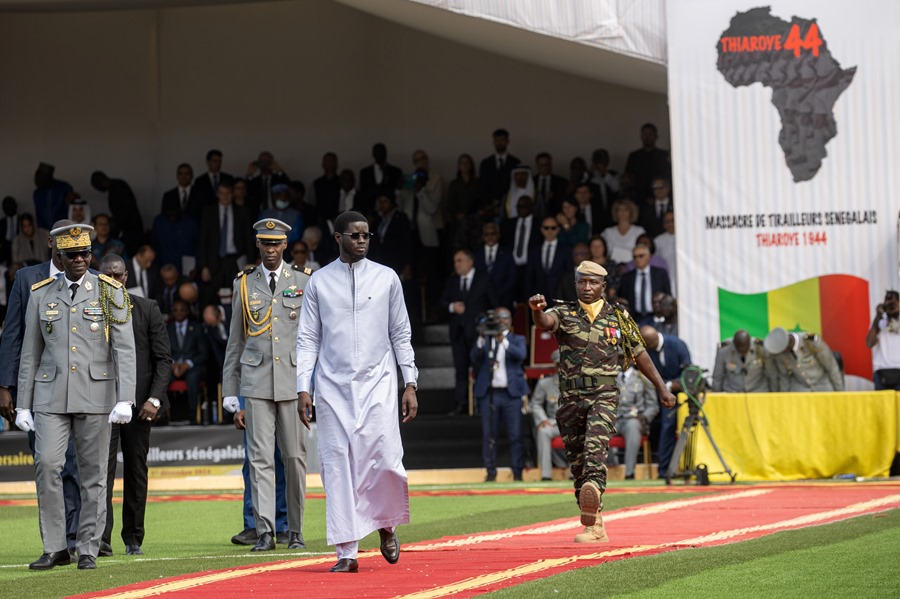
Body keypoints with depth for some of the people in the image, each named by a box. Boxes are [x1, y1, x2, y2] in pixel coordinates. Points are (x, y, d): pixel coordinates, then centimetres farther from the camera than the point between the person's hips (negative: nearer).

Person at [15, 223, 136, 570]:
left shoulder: (110, 293, 1)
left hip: (95, 396, -1)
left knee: (93, 474, 2)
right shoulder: (41, 295, 7)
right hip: (51, 397, 1)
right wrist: (23, 406, 6)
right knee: (46, 466, -11)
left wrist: (125, 400, -14)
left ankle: (89, 550, 10)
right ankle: (54, 548, -1)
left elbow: (125, 350, -4)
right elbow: (30, 354, 10)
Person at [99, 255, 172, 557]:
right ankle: (101, 537, -17)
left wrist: (154, 399, -8)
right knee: (102, 468, -11)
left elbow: (163, 359, 3)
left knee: (136, 471, 6)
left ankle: (133, 538, 15)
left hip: (138, 403, 1)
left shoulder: (148, 310, 4)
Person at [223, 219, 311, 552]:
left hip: (294, 380, 0)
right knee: (260, 458, -7)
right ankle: (264, 532, -11)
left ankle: (295, 531, 14)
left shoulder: (304, 281, 6)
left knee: (295, 457, 4)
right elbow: (235, 341, 12)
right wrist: (230, 389, 8)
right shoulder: (244, 284, 9)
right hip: (256, 381, 0)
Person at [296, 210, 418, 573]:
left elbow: (401, 335, 9)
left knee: (385, 461, -12)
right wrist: (303, 388, -3)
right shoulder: (319, 282, 6)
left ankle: (386, 523, 18)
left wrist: (410, 384, 2)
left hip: (377, 382, 0)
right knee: (337, 465, -3)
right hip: (333, 386, 0)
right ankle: (347, 553, 1)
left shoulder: (386, 278, 7)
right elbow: (308, 339, 6)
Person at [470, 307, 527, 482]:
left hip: (511, 394, -1)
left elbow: (521, 355, -11)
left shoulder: (517, 340, 9)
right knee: (489, 435, 1)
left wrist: (503, 341, -24)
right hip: (488, 393, 1)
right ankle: (491, 472, 6)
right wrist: (481, 341, -19)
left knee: (515, 435, -4)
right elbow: (474, 358, -3)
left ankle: (517, 472, -1)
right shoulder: (484, 339, 12)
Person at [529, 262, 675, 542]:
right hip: (571, 398, 2)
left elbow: (639, 354, 19)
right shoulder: (565, 314, 8)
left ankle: (594, 489, -53)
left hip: (604, 395, -2)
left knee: (595, 445, -28)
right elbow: (547, 322, -16)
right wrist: (537, 310, -41)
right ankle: (594, 527, 11)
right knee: (576, 463, 3)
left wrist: (662, 388, 19)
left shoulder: (618, 317, 11)